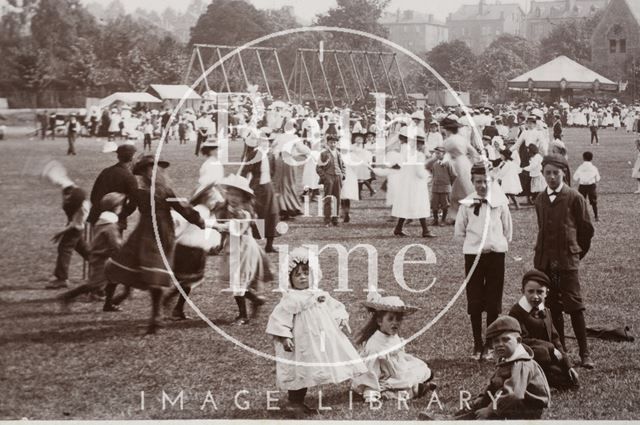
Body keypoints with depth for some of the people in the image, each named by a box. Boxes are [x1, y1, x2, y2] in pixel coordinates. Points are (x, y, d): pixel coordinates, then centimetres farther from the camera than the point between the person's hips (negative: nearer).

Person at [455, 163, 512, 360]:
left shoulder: (500, 202, -1)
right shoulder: (466, 203, -1)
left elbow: (508, 229, 8)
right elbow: (460, 230, 8)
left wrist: (501, 244, 5)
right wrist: (472, 243, 5)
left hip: (496, 253, 0)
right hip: (473, 254, 0)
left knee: (493, 302, 3)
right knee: (474, 301, 1)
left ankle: (490, 344, 12)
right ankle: (477, 344, 10)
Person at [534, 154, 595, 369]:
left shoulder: (574, 198, -3)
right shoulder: (540, 200, 12)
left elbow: (586, 229, 4)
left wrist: (577, 252, 10)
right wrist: (541, 254, 15)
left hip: (567, 261, -5)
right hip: (544, 261, 5)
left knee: (574, 306, -7)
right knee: (553, 308, 8)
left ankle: (585, 353, -2)